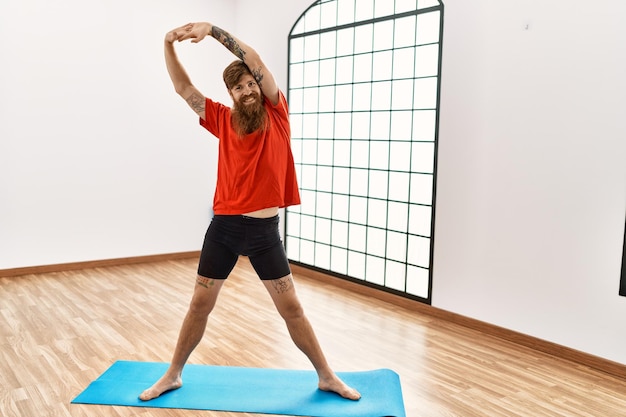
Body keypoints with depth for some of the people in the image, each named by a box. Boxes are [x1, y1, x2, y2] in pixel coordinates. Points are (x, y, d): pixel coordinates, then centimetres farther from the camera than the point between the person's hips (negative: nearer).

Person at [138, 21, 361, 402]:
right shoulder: (224, 120, 5)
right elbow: (184, 88, 3)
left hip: (265, 230, -1)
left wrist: (212, 29, -15)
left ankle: (327, 377, 23)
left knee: (291, 307, 7)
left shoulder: (277, 114, 1)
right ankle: (173, 375, 32)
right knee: (200, 305, 12)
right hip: (224, 227, 2)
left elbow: (256, 62, -9)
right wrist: (169, 44, -9)